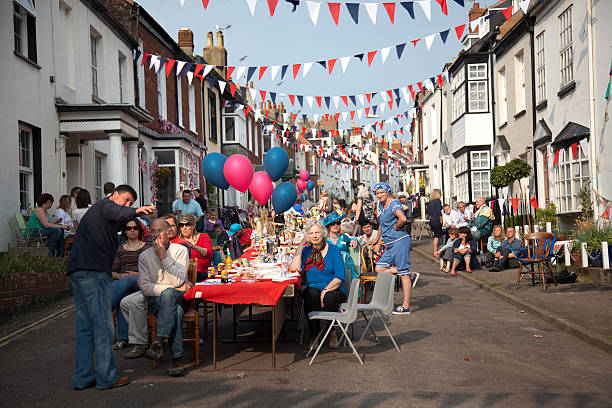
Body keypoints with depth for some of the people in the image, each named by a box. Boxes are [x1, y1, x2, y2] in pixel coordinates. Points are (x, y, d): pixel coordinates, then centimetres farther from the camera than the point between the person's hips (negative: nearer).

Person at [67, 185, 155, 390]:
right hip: (94, 272, -10)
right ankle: (106, 378, 0)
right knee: (103, 327, -5)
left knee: (85, 327, 13)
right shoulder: (106, 204, 0)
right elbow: (117, 212, -25)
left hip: (77, 272, 10)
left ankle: (82, 377, 17)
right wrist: (136, 211, -44)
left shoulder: (96, 210, 31)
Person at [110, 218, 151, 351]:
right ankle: (122, 338, -39)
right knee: (122, 296, -35)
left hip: (140, 282, -2)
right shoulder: (120, 250, 24)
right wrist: (118, 275, -5)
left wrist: (138, 274, -9)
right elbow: (113, 271, 17)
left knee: (125, 281, -38)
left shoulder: (147, 248, 15)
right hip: (121, 282, 2)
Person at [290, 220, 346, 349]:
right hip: (313, 289, 2)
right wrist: (300, 245, -3)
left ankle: (332, 333, -10)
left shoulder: (333, 250, 4)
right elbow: (296, 268, -7)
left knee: (329, 297, -35)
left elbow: (340, 277, -5)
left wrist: (326, 290, -19)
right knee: (311, 294, -33)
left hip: (334, 290, -2)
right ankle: (313, 335, -22)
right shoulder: (306, 250, 12)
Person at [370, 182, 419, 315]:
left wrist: (395, 227, -15)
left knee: (403, 274, -5)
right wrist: (377, 238, 35)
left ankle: (405, 306, -1)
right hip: (390, 244, 10)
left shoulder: (394, 204, -12)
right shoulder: (381, 205, 16)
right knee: (379, 269, 1)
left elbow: (403, 218, -32)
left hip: (400, 241, -10)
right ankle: (411, 275, 12)